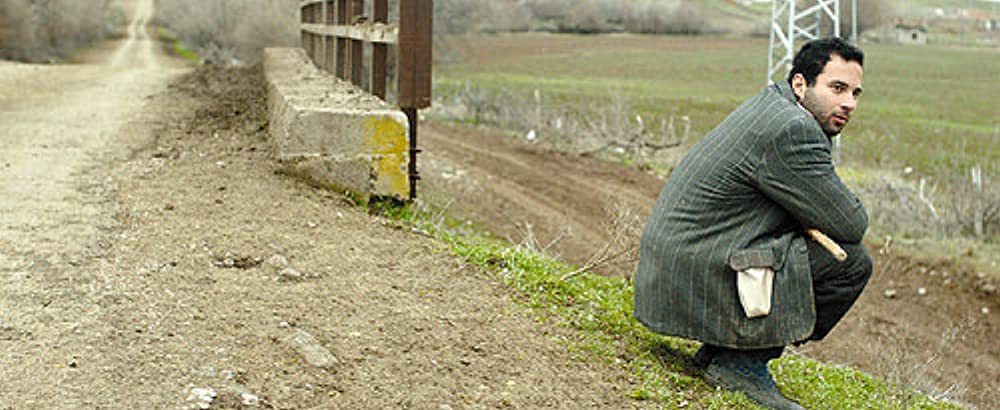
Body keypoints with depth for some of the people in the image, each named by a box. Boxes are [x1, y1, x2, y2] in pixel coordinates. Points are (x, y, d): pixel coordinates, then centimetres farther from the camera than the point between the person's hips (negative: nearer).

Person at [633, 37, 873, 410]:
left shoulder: (774, 102, 13)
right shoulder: (792, 131, -19)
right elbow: (850, 224, -13)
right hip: (699, 287, -10)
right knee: (852, 262, -9)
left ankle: (719, 350, 17)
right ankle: (743, 361, -3)